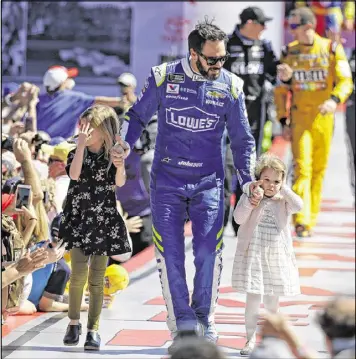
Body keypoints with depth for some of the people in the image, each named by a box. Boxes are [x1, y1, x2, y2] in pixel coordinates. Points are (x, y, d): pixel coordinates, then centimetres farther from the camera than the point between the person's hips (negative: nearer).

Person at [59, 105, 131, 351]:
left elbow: (119, 182, -13)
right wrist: (81, 144, -23)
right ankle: (74, 323, 9)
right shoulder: (77, 153, 1)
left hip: (104, 221, 0)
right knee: (78, 274, -8)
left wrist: (119, 166, -33)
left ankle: (94, 328, 5)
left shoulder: (111, 155, 1)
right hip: (79, 219, 0)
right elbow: (74, 174, -19)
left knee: (97, 278, 1)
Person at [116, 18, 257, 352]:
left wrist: (248, 181, 0)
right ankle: (182, 324, 2)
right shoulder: (163, 77, -3)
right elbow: (137, 115, 10)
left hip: (208, 182, 0)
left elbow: (242, 140, 10)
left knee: (208, 252, -8)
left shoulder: (230, 87, 0)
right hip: (166, 180, 0)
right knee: (170, 253, -5)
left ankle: (204, 320, 9)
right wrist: (124, 145, -8)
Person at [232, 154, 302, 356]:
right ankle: (251, 339, -2)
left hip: (277, 255, 3)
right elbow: (239, 218, -12)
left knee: (272, 299, 10)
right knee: (253, 297, -9)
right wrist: (252, 200, -21)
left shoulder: (283, 201, 5)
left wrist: (283, 188, -14)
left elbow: (298, 206, -16)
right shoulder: (249, 197, 1)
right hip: (253, 253, -3)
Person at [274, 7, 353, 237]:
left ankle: (311, 220, 17)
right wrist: (284, 122, 1)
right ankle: (301, 221, -18)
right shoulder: (289, 53, 3)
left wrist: (335, 100, -30)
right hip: (299, 118, 0)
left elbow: (345, 82, -9)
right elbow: (281, 90, 8)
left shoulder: (332, 50, -3)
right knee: (302, 167, -12)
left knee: (319, 169, 6)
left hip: (323, 118, 0)